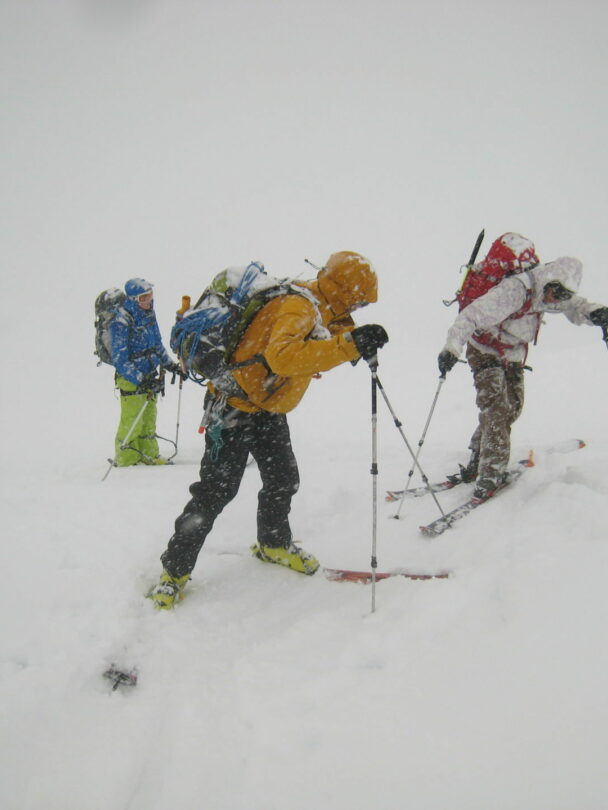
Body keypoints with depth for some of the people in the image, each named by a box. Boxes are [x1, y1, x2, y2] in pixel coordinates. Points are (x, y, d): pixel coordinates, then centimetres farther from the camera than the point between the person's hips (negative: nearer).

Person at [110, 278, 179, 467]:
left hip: (149, 376, 7)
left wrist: (171, 365, 13)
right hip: (131, 380, -7)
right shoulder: (121, 323, -20)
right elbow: (120, 361, -21)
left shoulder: (148, 314, 4)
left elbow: (157, 345, 19)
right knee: (131, 421, -2)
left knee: (149, 418, 15)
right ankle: (125, 460, 13)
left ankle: (149, 454, 29)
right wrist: (141, 380, -28)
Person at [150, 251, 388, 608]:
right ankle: (174, 569, 4)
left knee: (283, 479, 14)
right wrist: (348, 345, -54)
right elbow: (283, 356, -46)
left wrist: (358, 341, -8)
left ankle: (274, 544, 38)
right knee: (216, 490, -7)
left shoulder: (320, 309, 2)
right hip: (235, 407, -9)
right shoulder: (297, 308, -28)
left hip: (268, 410, 9)